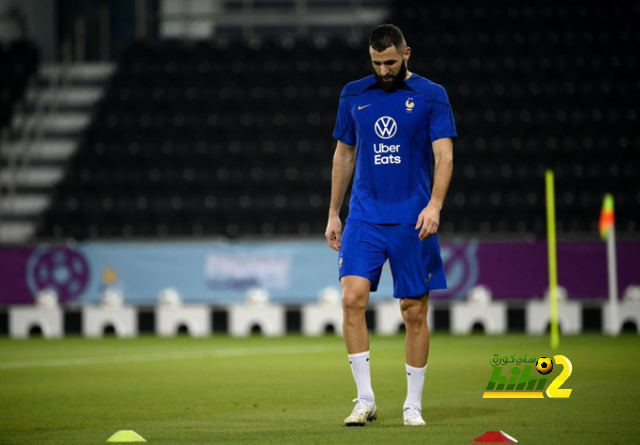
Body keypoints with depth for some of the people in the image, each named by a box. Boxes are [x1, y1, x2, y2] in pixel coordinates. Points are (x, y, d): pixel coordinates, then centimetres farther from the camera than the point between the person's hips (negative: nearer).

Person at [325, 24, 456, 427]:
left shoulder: (431, 96, 0)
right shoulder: (354, 95, 9)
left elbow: (444, 155, -6)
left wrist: (434, 205, -20)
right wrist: (333, 214, 13)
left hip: (412, 221, -2)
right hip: (364, 216, 2)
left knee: (415, 311, 1)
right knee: (353, 298, -14)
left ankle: (413, 406, 13)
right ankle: (365, 399, -7)